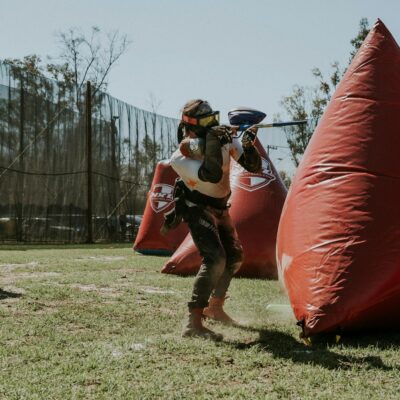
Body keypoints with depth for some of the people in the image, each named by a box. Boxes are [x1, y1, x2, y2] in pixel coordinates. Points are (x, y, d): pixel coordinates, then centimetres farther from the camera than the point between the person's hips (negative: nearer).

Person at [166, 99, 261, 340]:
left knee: (235, 257, 16)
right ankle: (194, 323, -29)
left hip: (220, 208, 7)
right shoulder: (180, 158, -27)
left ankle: (215, 306, 36)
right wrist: (213, 142, -43)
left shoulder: (226, 138, -11)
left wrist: (248, 145, -28)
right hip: (198, 209, -7)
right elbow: (212, 175, -41)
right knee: (215, 258, -27)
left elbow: (255, 167, -10)